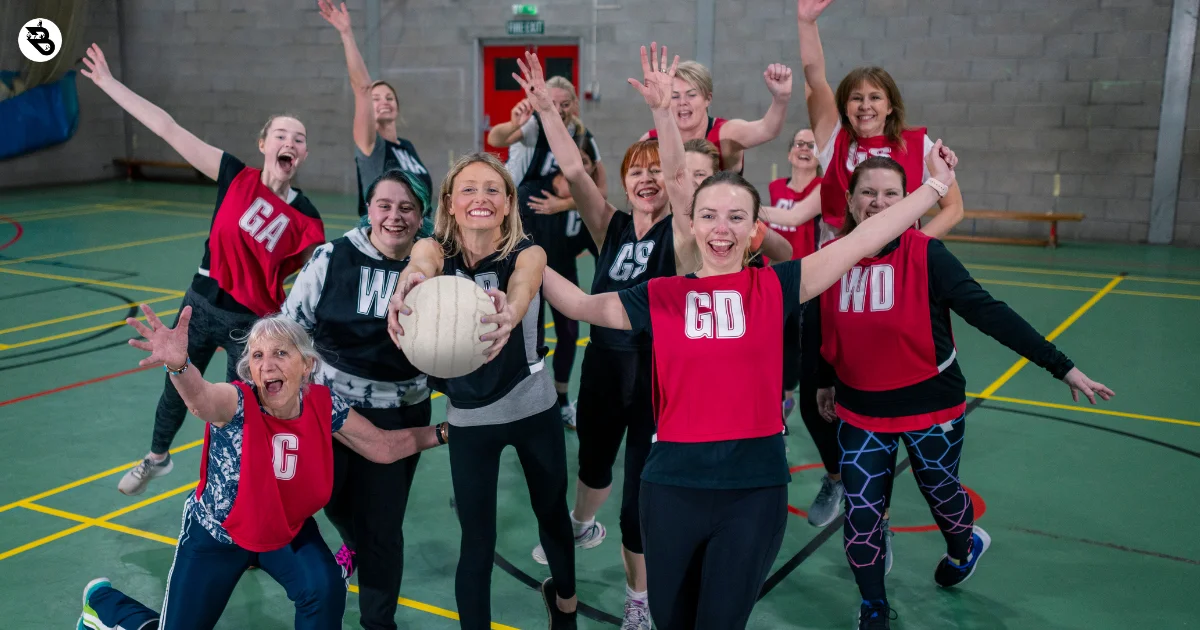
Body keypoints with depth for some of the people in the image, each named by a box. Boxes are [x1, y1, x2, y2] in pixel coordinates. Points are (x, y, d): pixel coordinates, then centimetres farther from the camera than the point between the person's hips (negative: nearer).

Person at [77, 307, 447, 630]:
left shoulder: (323, 405, -19)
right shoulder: (238, 404, -32)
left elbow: (382, 447, -6)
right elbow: (201, 396, -57)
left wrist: (442, 433, -13)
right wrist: (177, 364, -79)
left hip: (288, 530, 3)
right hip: (216, 536, -2)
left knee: (326, 589, -24)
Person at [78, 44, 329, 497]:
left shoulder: (307, 221, -15)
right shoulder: (237, 177, -11)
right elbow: (168, 129, -10)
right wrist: (108, 83, -9)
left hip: (253, 324, -3)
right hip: (201, 306, 3)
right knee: (176, 390, 23)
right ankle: (157, 458, 52)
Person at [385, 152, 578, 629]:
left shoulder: (528, 253, -15)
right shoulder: (434, 249, -12)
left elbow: (521, 288, -39)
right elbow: (419, 267, -37)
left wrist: (508, 311, -64)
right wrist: (407, 289, -62)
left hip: (533, 407, 1)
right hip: (469, 417, 0)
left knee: (552, 512, 18)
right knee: (477, 539, -1)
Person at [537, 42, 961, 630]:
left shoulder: (775, 287, -2)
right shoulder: (660, 296, 1)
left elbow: (859, 241, -2)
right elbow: (581, 305, 7)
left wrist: (934, 185, -1)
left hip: (756, 488, -1)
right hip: (672, 486, 1)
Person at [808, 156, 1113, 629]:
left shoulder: (926, 256, -18)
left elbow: (989, 313, -19)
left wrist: (1062, 367, -21)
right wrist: (824, 382, 18)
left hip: (930, 407, -2)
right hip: (860, 411, 2)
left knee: (939, 490, 18)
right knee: (860, 513, 3)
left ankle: (964, 546, 56)